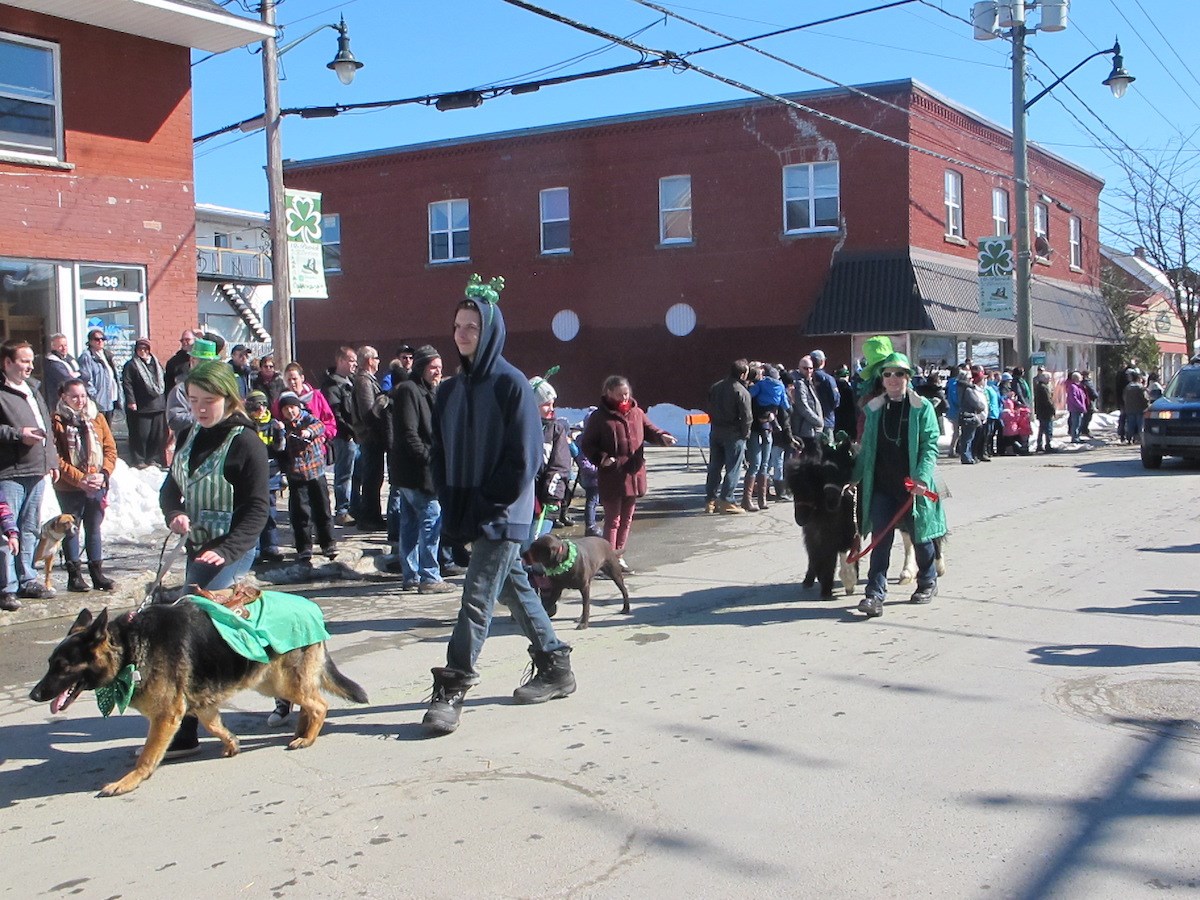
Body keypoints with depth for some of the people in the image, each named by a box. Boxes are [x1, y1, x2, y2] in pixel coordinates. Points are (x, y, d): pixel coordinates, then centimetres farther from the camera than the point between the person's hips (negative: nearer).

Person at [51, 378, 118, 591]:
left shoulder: (97, 418, 6)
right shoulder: (57, 422, -7)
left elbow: (110, 449, 5)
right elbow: (56, 458, -12)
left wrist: (103, 474, -10)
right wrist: (80, 479, -18)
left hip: (97, 485, 4)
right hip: (69, 488, -4)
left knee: (94, 529, 12)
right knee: (72, 530, 6)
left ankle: (97, 573, 18)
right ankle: (74, 575, 13)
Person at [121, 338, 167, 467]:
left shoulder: (156, 364, 17)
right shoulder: (130, 365, -2)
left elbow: (163, 381, 21)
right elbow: (126, 384, -9)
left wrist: (165, 400, 17)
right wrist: (131, 401, -18)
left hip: (158, 406, 6)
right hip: (140, 408, -6)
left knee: (158, 434, 7)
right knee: (141, 435, -5)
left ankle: (153, 459, 18)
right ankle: (139, 460, 4)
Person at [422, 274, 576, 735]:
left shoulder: (510, 384, -11)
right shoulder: (450, 390, 9)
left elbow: (524, 457, -14)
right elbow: (439, 453, 12)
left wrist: (489, 507, -15)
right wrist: (452, 506, 0)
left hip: (502, 515, -7)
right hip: (466, 512, 7)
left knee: (477, 596, -8)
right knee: (513, 586, 15)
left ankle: (453, 688, -3)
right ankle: (556, 666, 28)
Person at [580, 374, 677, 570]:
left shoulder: (637, 413, 8)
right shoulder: (600, 417, -6)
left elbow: (649, 429, 10)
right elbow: (586, 444, -3)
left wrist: (662, 437, -13)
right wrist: (601, 458, -19)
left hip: (634, 474, 5)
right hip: (611, 476, -5)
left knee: (627, 518, 14)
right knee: (613, 519, -2)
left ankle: (619, 556, 26)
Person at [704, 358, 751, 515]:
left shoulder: (715, 388, 7)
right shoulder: (742, 392, -15)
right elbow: (746, 417, -15)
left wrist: (715, 424, 16)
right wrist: (745, 434, -3)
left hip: (715, 432, 7)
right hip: (734, 434, -7)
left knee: (714, 467, 12)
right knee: (733, 468, 1)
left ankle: (710, 500, 14)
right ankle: (726, 501, -1)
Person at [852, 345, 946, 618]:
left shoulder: (922, 408, -3)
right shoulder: (874, 408, 8)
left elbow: (930, 445, -8)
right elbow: (866, 447, 14)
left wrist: (922, 477, -19)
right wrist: (856, 476, 11)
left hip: (913, 485, -2)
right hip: (881, 486, 3)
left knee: (920, 536, 12)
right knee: (880, 540, -4)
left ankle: (927, 583, 33)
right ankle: (875, 594, -5)